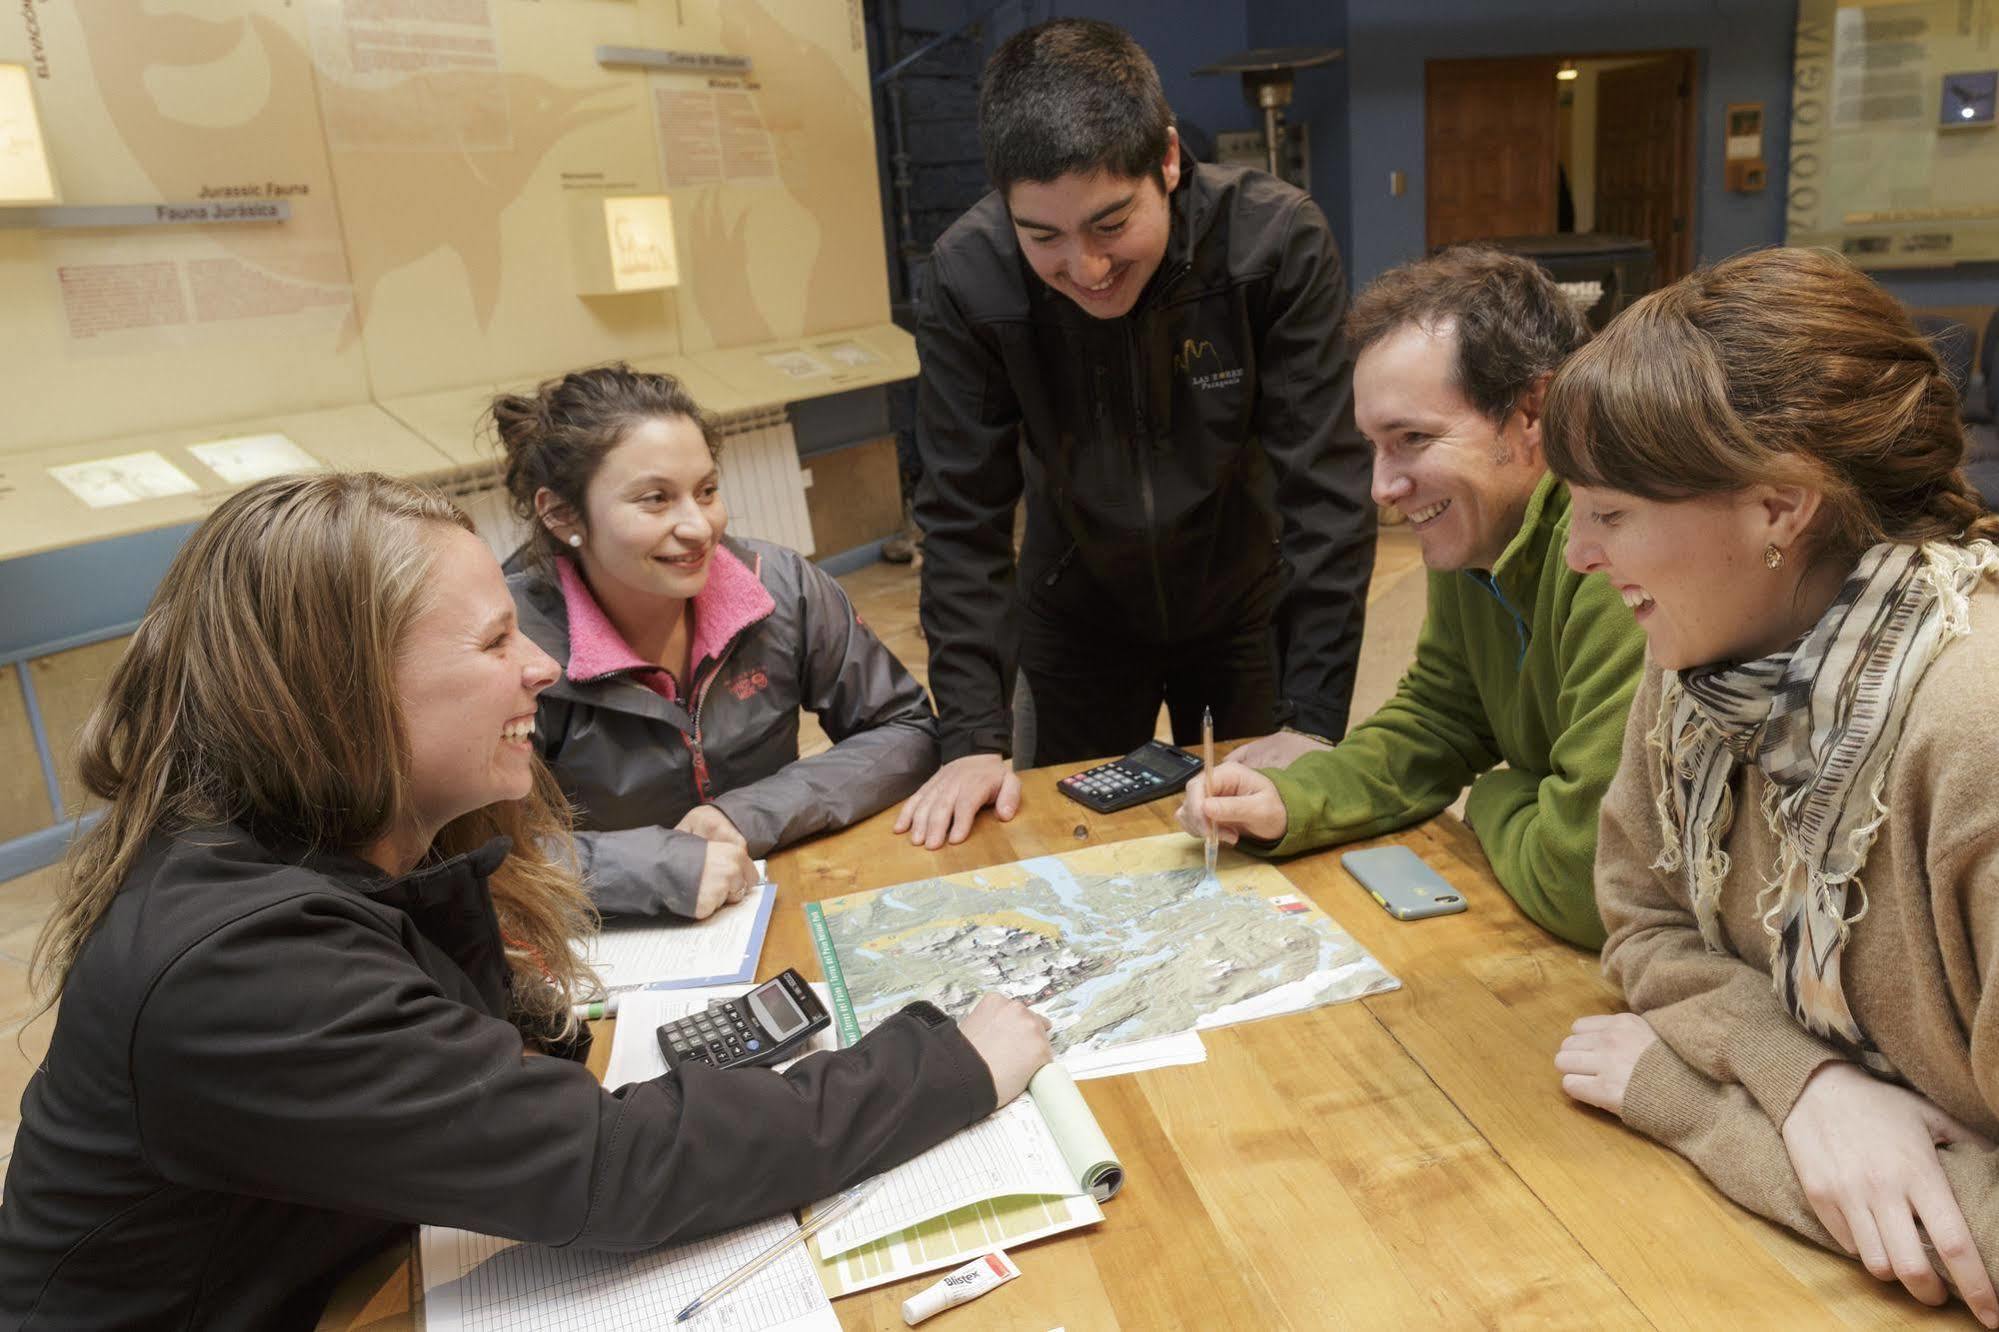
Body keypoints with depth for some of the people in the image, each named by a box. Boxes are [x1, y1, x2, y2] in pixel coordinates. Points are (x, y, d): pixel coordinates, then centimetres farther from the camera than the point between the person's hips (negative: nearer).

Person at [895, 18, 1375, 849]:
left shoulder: (1279, 243, -26)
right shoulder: (969, 276, -24)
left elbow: (1326, 493, -23)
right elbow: (962, 514, -18)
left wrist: (1312, 719, -25)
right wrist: (975, 734, -23)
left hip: (1246, 603, 0)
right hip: (1077, 617, 1)